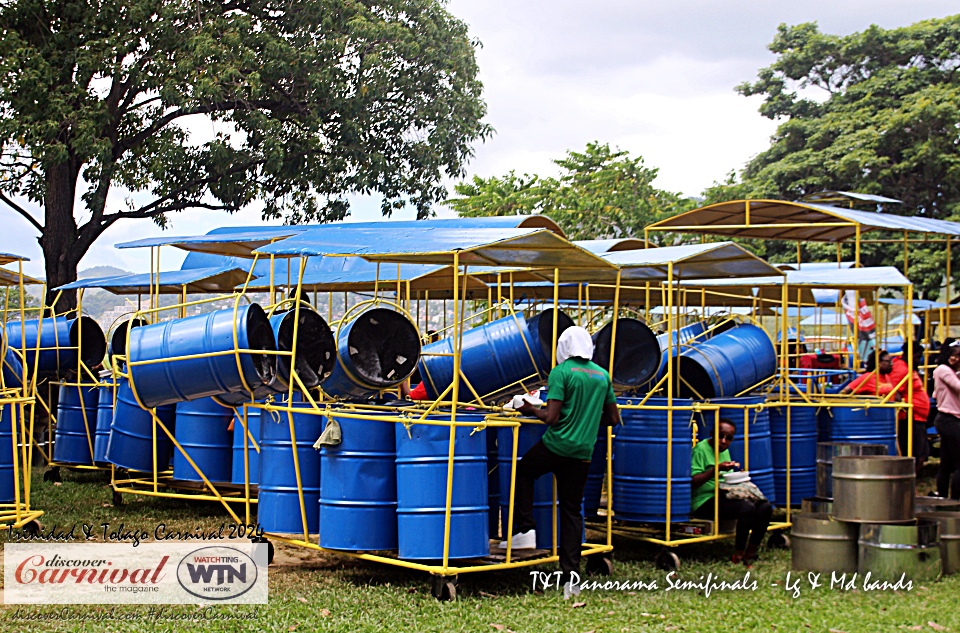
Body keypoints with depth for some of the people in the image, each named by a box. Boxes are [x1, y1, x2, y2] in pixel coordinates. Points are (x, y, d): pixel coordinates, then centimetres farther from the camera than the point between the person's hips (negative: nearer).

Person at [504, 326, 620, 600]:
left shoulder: (561, 372, -8)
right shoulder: (602, 375, 9)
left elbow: (551, 418, -14)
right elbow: (613, 418, 14)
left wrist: (530, 410, 3)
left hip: (556, 445, -5)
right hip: (583, 452, 5)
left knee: (523, 472, 23)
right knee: (572, 511, 8)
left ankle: (525, 529, 11)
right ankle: (571, 577, 4)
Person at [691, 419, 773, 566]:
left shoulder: (725, 451, 17)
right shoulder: (700, 449, -10)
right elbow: (692, 482, -19)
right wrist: (716, 469, -26)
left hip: (725, 497, 9)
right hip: (705, 502, -9)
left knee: (765, 506, -11)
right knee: (748, 508, -30)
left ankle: (750, 553, -2)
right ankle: (738, 556, -17)